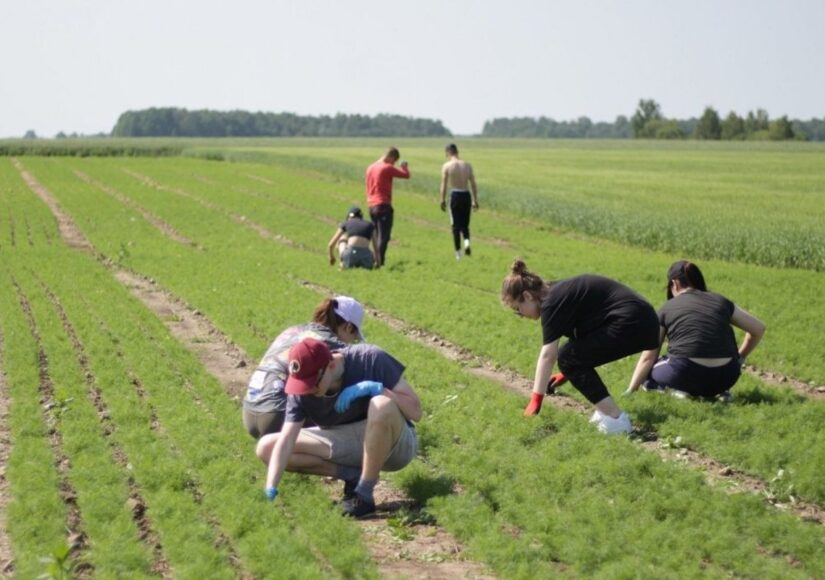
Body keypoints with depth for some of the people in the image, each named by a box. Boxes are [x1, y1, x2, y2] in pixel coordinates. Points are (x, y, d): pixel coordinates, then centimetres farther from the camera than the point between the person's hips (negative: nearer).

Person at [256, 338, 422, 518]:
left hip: (395, 444, -4)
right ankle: (353, 475, -7)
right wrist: (270, 491, -34)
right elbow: (285, 441, -22)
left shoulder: (370, 359, -23)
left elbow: (415, 411, -21)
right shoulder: (301, 391, -15)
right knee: (266, 447, -10)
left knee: (383, 404, -39)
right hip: (346, 445, 4)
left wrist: (373, 387, -33)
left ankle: (364, 493, -22)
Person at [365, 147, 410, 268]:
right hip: (384, 205, -8)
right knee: (384, 236, -8)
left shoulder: (370, 168, 13)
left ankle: (377, 261, 14)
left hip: (372, 206, 8)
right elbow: (406, 175, -10)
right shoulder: (387, 168, -11)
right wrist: (404, 166, 10)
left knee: (377, 235, 15)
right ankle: (379, 262, -15)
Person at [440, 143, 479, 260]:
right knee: (465, 224, 18)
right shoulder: (467, 165, 5)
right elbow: (473, 185, 7)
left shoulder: (446, 166, -6)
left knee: (456, 225, 6)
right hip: (466, 195, 3)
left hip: (455, 195, -3)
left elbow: (444, 185, -6)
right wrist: (475, 200, 13)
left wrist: (442, 200, 2)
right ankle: (467, 241, -10)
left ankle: (458, 253, 7)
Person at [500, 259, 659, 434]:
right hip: (643, 322, 10)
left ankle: (615, 420, -8)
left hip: (631, 324, -10)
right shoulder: (560, 292, 17)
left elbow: (547, 355, -14)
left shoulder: (552, 302, -10)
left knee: (568, 359, -3)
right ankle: (606, 411, 17)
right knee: (576, 356, 17)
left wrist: (535, 402, -13)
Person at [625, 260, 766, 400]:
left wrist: (630, 391, 18)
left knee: (647, 371, 24)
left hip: (687, 375, -3)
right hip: (726, 378, 4)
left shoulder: (667, 308, 11)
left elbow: (648, 358, 11)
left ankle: (683, 390, -2)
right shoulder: (721, 302, 17)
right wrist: (739, 359, 30)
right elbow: (759, 328, 21)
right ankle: (718, 391, 11)